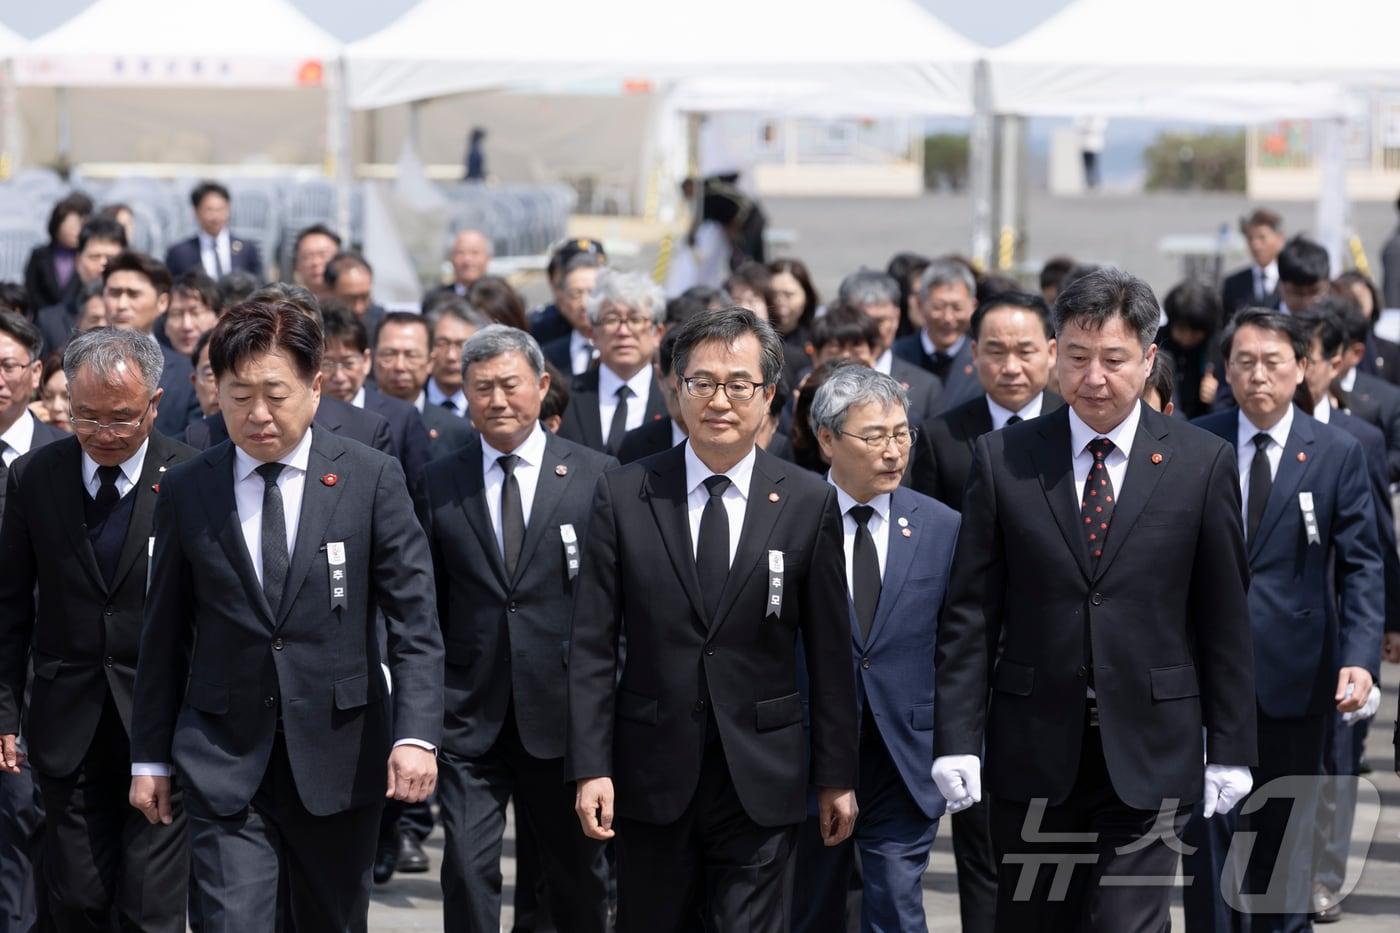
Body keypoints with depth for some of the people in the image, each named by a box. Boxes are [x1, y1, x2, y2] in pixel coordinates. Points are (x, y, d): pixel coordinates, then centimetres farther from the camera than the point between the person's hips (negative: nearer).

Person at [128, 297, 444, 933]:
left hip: (340, 756, 0)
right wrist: (149, 757, 8)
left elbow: (415, 623, -4)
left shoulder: (373, 480, -2)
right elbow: (164, 635, 9)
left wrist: (417, 735, -16)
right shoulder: (185, 492, 3)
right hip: (224, 762, 0)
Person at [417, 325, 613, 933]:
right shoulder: (439, 485, 5)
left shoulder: (596, 476, 1)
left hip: (566, 715, 0)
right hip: (469, 717, 0)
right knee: (468, 869, -5)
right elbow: (425, 607, 7)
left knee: (578, 873, 12)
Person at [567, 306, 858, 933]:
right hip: (650, 779, 1)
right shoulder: (623, 495, 1)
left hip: (761, 781, -1)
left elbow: (829, 653, 3)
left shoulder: (809, 503, 1)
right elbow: (592, 645, 0)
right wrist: (590, 767, -6)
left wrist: (836, 777, 4)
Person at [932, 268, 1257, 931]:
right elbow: (971, 613, 2)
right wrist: (957, 739, -4)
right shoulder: (1003, 459, 2)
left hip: (1149, 756, -1)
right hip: (1032, 751, 1)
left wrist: (1231, 750, 2)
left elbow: (1226, 620, 3)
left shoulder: (1203, 464, 1)